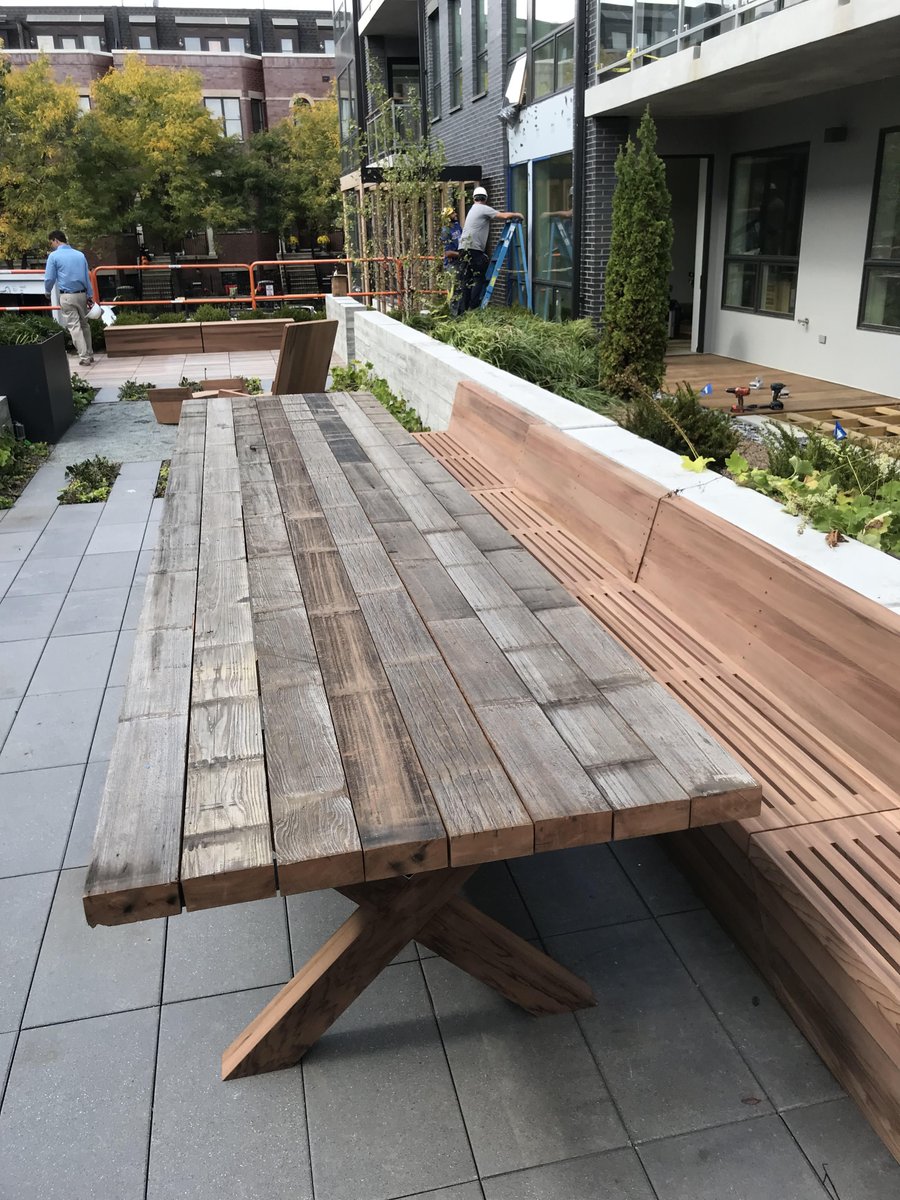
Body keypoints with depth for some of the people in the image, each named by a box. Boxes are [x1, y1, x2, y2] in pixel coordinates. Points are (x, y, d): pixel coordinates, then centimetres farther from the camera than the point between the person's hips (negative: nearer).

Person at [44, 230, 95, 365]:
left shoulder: (54, 256, -5)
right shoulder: (80, 255, 8)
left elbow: (49, 278, -3)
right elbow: (87, 277, 10)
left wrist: (48, 292, 16)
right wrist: (90, 295, 14)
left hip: (67, 296, -4)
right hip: (82, 294, 4)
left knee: (74, 326, -3)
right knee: (84, 324, 15)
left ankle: (84, 357, -7)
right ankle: (89, 354, 19)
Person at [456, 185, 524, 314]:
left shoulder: (473, 209, 24)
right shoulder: (484, 209, -3)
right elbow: (504, 216, -9)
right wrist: (517, 215, 8)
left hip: (464, 248, 8)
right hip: (474, 249, -8)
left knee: (466, 280, 7)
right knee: (479, 279, -3)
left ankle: (463, 310, 5)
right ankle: (473, 308, -8)